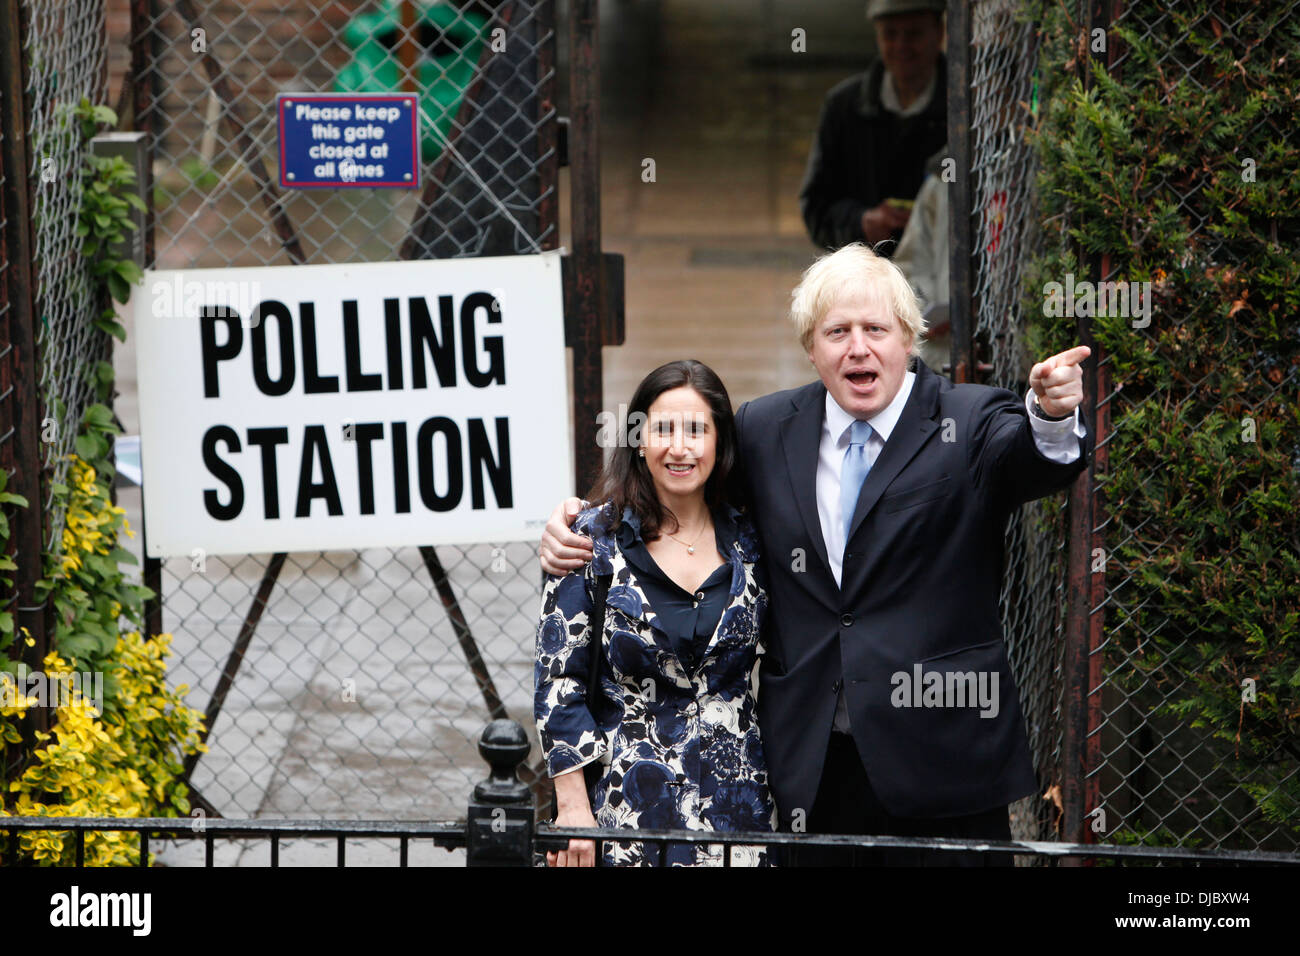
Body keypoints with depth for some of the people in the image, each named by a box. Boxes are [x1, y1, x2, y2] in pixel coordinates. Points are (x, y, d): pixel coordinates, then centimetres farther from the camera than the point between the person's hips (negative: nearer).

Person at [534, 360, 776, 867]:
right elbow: (558, 679, -4)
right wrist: (573, 808, -9)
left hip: (737, 802, 2)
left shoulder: (748, 541, 5)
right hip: (625, 802, -2)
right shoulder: (595, 537, -3)